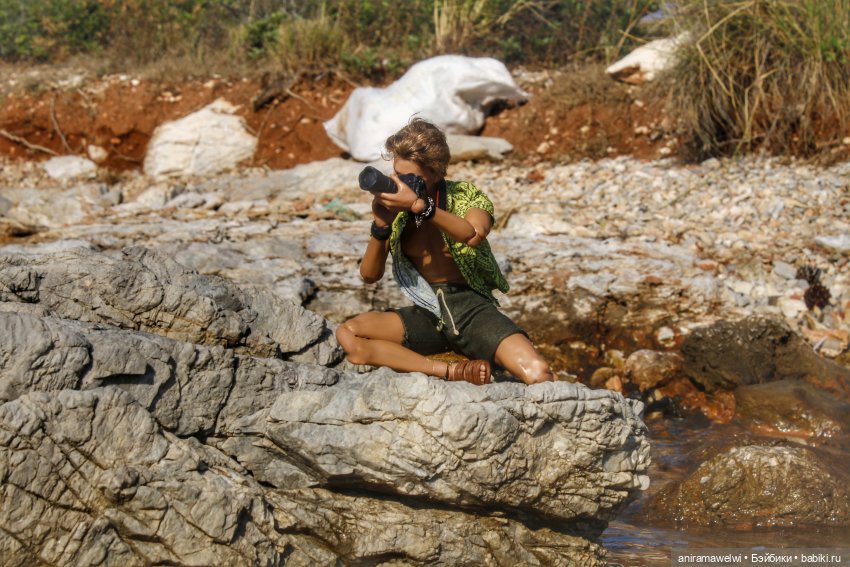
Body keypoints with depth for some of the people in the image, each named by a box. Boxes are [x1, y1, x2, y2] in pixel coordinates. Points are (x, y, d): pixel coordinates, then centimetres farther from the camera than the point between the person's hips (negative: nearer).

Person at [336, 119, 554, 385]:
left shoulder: (466, 195, -4)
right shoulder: (396, 208, 3)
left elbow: (474, 234, -29)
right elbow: (369, 275, 2)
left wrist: (419, 205, -38)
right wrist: (381, 227, -16)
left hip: (472, 310, -3)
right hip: (427, 314, 4)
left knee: (539, 374, -31)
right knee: (347, 334, -27)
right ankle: (453, 371, -28)